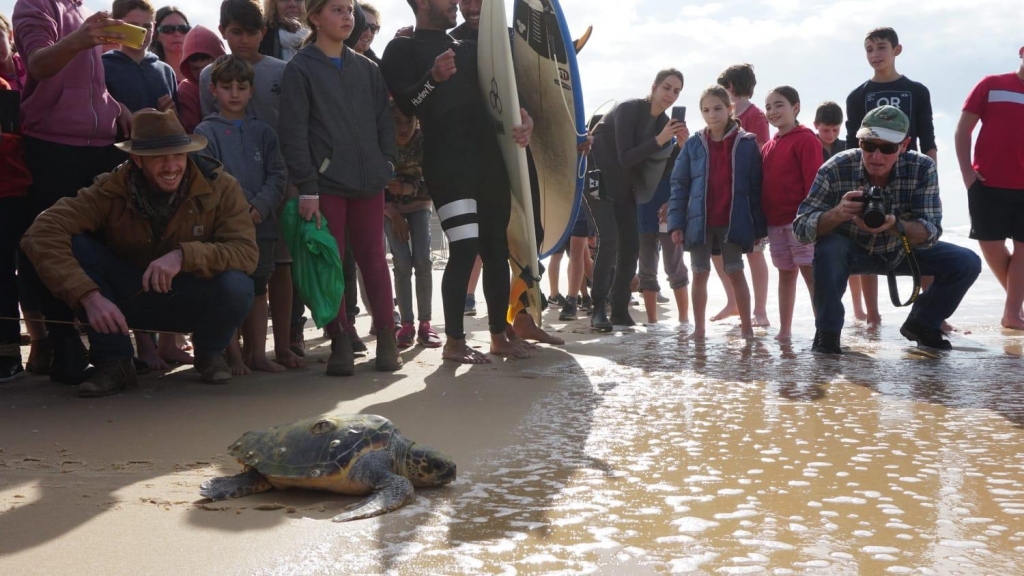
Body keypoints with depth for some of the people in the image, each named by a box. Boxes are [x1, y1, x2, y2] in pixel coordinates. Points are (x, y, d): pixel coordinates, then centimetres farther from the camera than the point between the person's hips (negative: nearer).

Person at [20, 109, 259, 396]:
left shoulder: (221, 186, -17)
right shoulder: (111, 189, -18)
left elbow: (246, 251, -25)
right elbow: (41, 235, -26)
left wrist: (184, 255, -41)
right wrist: (89, 296, -38)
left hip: (192, 302, -1)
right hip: (129, 302, 1)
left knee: (237, 286, -34)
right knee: (76, 245, -24)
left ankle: (209, 353, 2)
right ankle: (114, 362, -11)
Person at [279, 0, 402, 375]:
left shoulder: (366, 68, 14)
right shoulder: (299, 69, 0)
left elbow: (384, 121, 16)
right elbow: (293, 133, -6)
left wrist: (386, 164, 4)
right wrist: (307, 187, -11)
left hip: (369, 182, 3)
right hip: (325, 183, -3)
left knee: (374, 259, 6)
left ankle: (387, 339, 12)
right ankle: (340, 343, 8)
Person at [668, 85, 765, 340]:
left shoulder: (746, 144, -1)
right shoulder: (693, 144, 3)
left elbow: (756, 188, -1)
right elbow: (679, 185, 3)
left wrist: (759, 226, -3)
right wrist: (676, 223, -4)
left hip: (733, 222, -2)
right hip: (699, 221, 2)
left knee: (736, 273, 4)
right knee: (700, 274, 9)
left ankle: (747, 328, 12)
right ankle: (698, 329, 18)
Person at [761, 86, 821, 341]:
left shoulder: (806, 140, -8)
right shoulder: (768, 147, 14)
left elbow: (814, 182, -13)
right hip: (775, 222, 7)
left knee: (811, 274, -7)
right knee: (785, 273, 14)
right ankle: (784, 331, 20)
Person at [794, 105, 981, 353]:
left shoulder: (923, 168, -24)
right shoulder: (835, 169, -28)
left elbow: (931, 232, -28)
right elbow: (802, 227, -32)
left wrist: (894, 225, -50)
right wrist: (837, 214, -53)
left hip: (903, 250, 3)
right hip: (852, 251, -3)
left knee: (967, 263, -13)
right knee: (828, 247, -35)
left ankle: (922, 324, 13)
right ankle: (827, 332, -16)